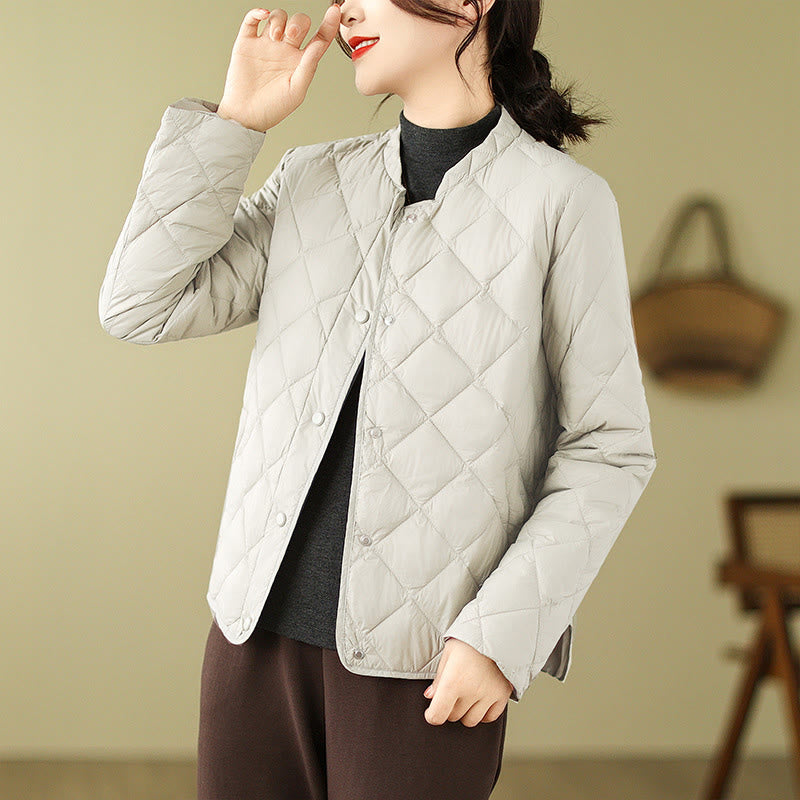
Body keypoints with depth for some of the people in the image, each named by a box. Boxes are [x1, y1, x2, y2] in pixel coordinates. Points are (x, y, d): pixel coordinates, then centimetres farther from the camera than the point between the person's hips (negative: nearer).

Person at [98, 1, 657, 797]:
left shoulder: (560, 199, -4)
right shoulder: (313, 181, 10)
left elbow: (607, 447, -4)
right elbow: (141, 306, 3)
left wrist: (503, 634, -12)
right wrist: (236, 120, 1)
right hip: (261, 624, 4)